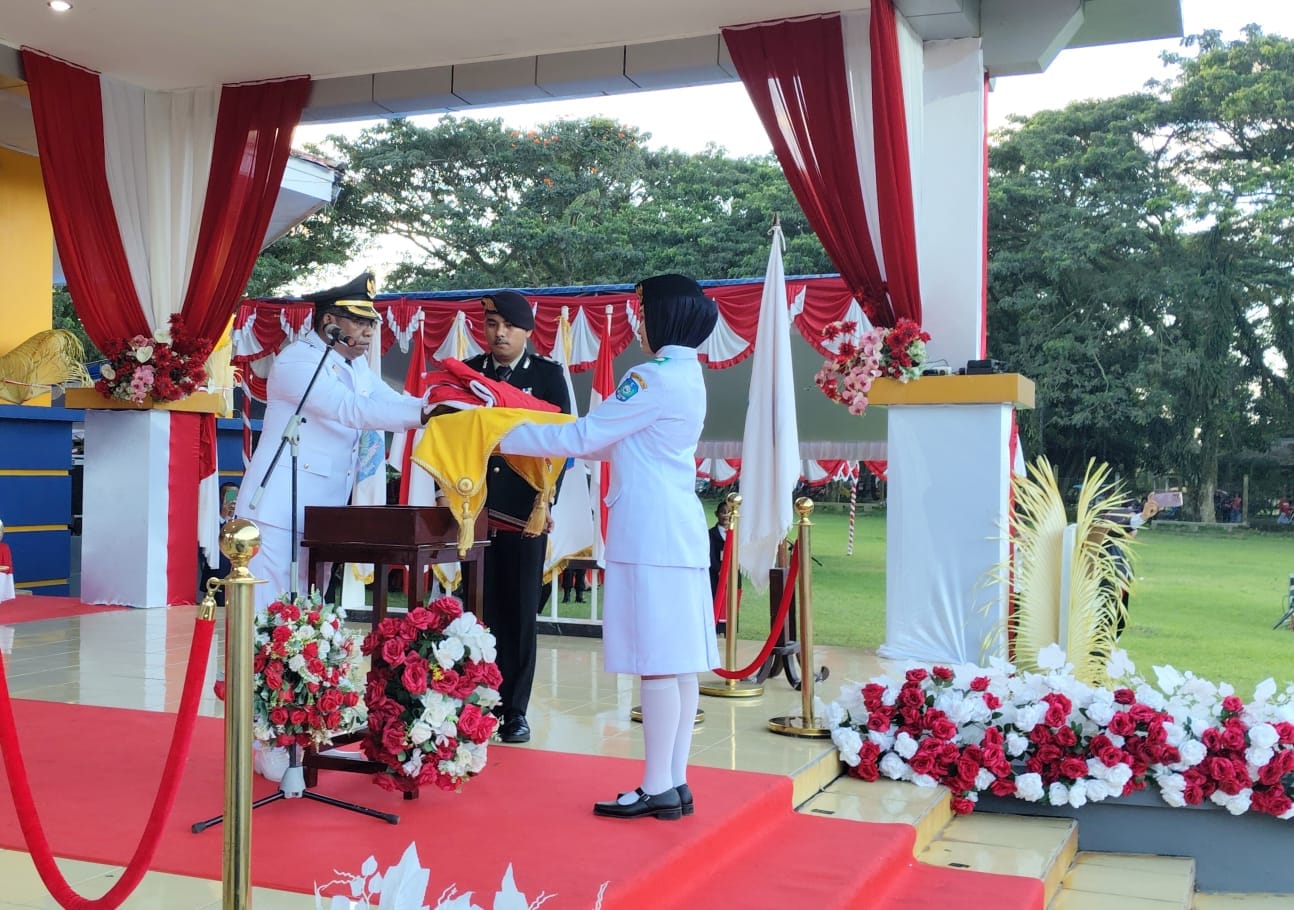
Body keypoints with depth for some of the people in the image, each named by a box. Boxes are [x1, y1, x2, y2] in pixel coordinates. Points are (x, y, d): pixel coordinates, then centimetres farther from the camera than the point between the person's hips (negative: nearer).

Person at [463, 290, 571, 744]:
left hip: (526, 511, -2)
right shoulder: (468, 371, 9)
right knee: (481, 612, 3)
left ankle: (515, 711, 13)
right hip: (477, 509, 2)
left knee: (520, 614, 4)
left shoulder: (548, 373, 2)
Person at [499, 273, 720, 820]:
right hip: (677, 530, 10)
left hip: (651, 535, -10)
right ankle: (675, 782, 13)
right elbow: (615, 444, 21)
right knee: (678, 660, 8)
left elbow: (582, 437, -12)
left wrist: (503, 436, -4)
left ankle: (657, 789, -2)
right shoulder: (685, 376, 17)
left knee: (657, 660, -6)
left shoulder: (657, 378, -12)